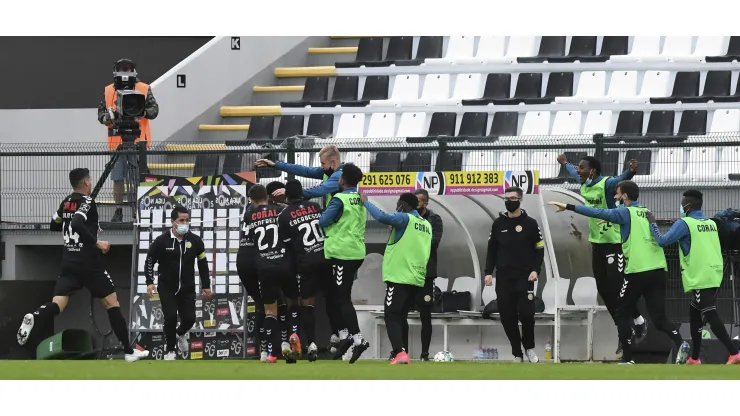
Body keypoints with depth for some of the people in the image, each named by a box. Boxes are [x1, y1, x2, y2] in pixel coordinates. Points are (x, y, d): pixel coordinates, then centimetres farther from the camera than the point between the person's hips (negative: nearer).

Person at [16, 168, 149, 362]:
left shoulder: (66, 202, 13)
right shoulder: (87, 202, -10)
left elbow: (54, 225, 28)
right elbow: (77, 224, -27)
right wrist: (96, 243, -18)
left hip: (68, 264, 6)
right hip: (89, 264, -6)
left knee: (58, 304, -5)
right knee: (112, 303, 7)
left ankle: (34, 317, -39)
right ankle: (128, 351, 9)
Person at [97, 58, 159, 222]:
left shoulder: (144, 89, 4)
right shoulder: (109, 91, 10)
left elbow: (154, 109, 0)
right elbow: (101, 111, 12)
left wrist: (144, 112, -21)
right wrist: (106, 117, -11)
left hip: (137, 140, -2)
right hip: (117, 140, 2)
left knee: (138, 178, -2)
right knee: (118, 177, 4)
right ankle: (118, 210, 10)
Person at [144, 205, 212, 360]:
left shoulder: (195, 241, -5)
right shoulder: (162, 241, -13)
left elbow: (203, 263, 8)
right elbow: (150, 260, -2)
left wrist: (206, 285, 9)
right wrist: (149, 282, -11)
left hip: (187, 288, 3)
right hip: (166, 287, -3)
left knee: (189, 318, -1)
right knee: (170, 317, -15)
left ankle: (180, 334, 37)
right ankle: (170, 351, 3)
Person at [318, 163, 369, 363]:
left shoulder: (340, 200, -14)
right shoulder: (360, 199, 9)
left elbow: (323, 221, -17)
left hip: (342, 253, -8)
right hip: (357, 252, 8)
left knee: (342, 298, -5)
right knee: (341, 296, 17)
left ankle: (358, 339, -12)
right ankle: (345, 336, 16)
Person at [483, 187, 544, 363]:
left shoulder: (530, 223, 1)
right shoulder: (498, 224, 8)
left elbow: (539, 249, 1)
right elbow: (492, 250, 12)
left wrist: (535, 270, -10)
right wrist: (488, 272, 4)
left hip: (525, 277, -3)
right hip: (503, 277, 3)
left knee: (526, 313, -14)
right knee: (507, 317, -1)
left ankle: (529, 348, 10)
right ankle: (517, 354, 8)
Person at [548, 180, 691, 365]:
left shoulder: (625, 212, -1)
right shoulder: (647, 212, 17)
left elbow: (597, 213, -9)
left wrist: (569, 207, -8)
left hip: (637, 272, -5)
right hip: (658, 271, 6)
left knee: (622, 312, 11)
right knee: (659, 317, 4)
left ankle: (627, 358, 7)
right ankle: (680, 344, -21)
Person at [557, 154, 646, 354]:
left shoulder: (607, 184, -21)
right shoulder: (584, 184, 5)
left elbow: (621, 180, -42)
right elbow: (575, 174, 29)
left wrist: (631, 171, -64)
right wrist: (565, 164, 49)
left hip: (614, 242, -9)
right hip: (597, 242, 9)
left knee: (617, 289, -12)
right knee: (604, 290, 7)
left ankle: (640, 325, 6)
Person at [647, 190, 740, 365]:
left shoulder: (684, 223, -8)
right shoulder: (711, 224, 13)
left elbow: (663, 241, -11)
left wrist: (652, 224, 4)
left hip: (699, 278, -8)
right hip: (714, 276, 8)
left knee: (711, 316, -11)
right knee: (695, 314, 18)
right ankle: (694, 358, 23)